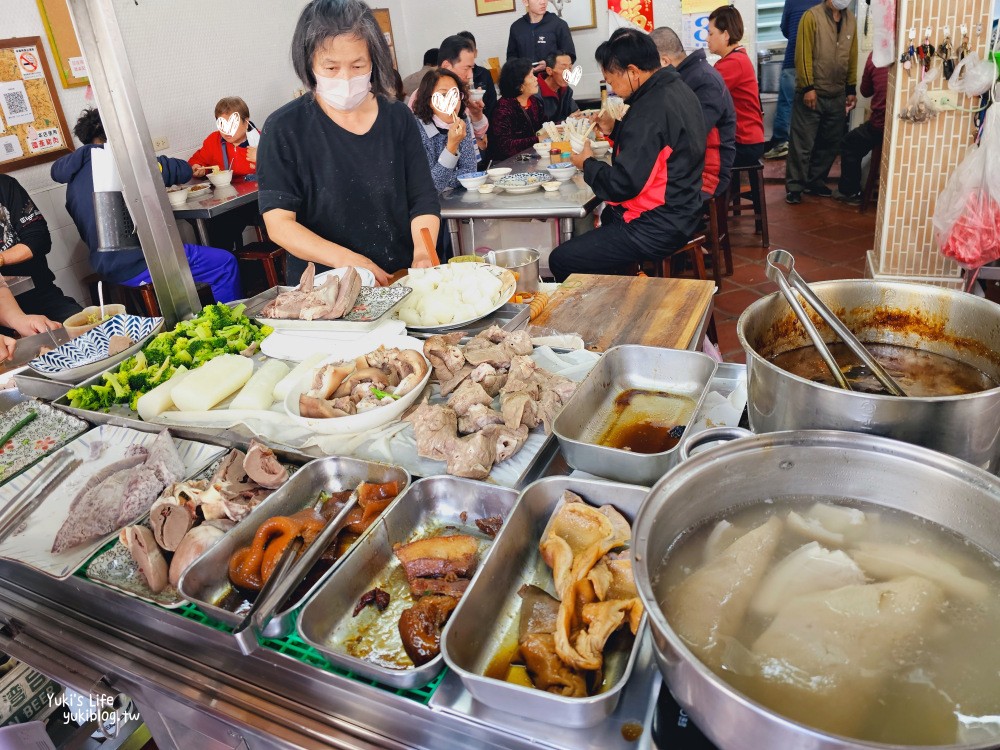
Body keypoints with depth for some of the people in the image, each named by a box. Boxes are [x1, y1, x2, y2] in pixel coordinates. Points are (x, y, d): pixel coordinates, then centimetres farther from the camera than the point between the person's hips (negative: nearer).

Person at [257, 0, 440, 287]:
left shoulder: (398, 118, 7)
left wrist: (423, 254, -15)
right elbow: (278, 223, -7)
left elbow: (423, 202, 5)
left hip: (401, 280, 3)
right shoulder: (284, 128, -2)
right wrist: (347, 260, -21)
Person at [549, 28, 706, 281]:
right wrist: (614, 130, 7)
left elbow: (624, 184, -26)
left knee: (560, 261, -10)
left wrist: (588, 164, -8)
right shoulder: (676, 89, 7)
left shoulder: (652, 107, -24)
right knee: (599, 219, 36)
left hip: (657, 227, -11)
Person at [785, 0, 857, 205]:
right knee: (802, 143, -3)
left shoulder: (850, 20, 9)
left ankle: (815, 182, 23)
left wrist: (851, 89, 12)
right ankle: (794, 187, 6)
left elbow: (852, 57, 13)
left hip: (837, 95, 6)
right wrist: (808, 87, -17)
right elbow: (803, 54, -13)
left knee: (830, 142, 11)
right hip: (812, 93, -6)